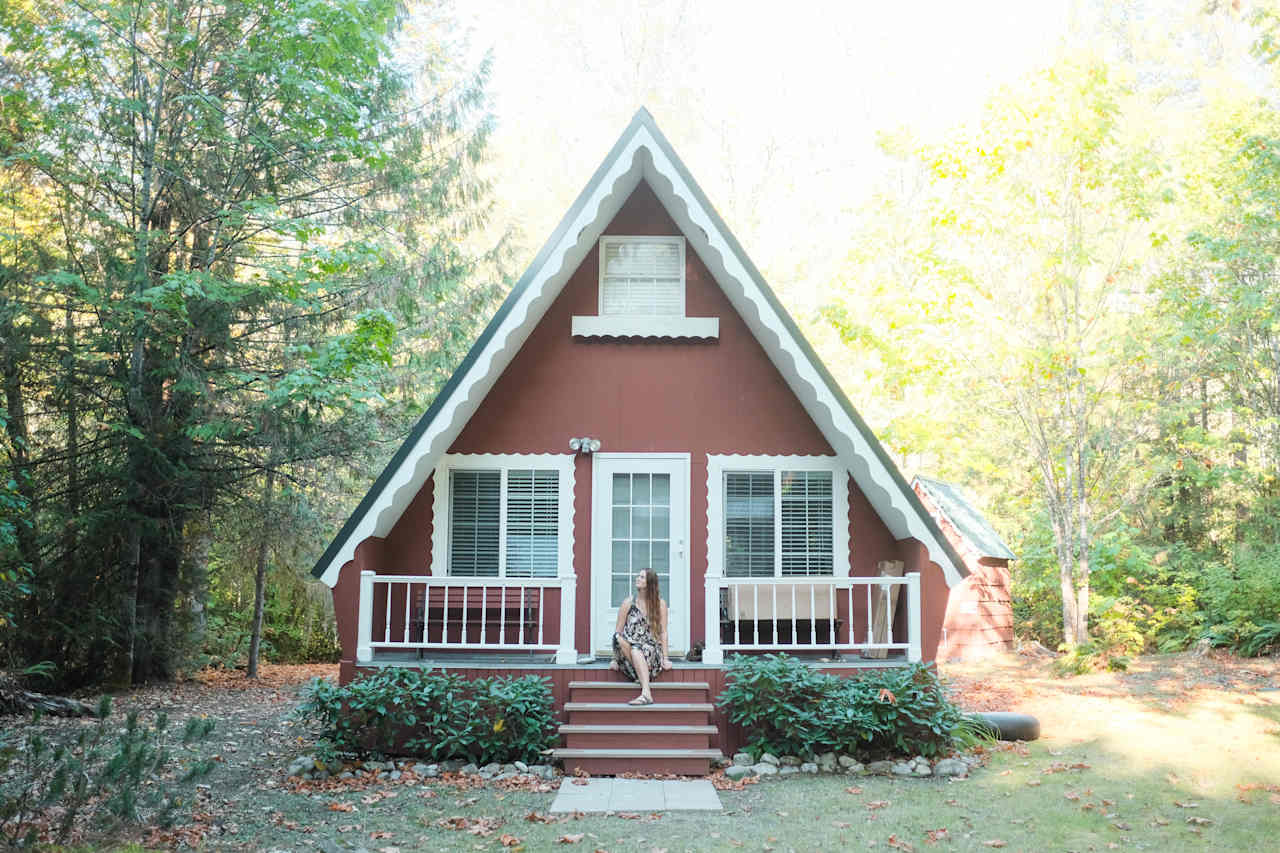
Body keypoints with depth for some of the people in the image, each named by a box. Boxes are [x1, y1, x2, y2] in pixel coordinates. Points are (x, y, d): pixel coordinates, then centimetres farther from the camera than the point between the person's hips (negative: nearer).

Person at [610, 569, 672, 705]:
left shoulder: (660, 604, 7)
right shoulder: (628, 603, 9)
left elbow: (663, 632, 3)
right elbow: (618, 632, 5)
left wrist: (665, 658, -6)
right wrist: (615, 659, -4)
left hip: (652, 649, -2)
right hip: (629, 650, 2)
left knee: (637, 651, -35)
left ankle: (645, 693, -50)